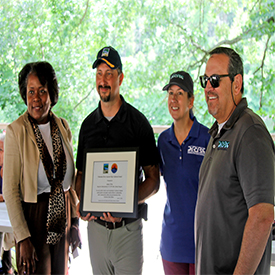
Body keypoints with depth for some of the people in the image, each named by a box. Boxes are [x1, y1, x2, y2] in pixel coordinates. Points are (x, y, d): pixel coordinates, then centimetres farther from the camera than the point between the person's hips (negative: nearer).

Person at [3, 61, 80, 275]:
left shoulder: (63, 127, 4)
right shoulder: (16, 131, -12)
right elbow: (10, 190, -13)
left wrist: (74, 222, 10)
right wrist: (22, 237, -17)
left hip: (63, 216, 5)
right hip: (34, 217, -5)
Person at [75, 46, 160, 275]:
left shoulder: (138, 123, -5)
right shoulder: (88, 124, 9)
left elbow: (153, 180, -5)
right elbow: (80, 174, 15)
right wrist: (82, 201, -7)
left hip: (128, 227, -4)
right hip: (95, 225, 4)